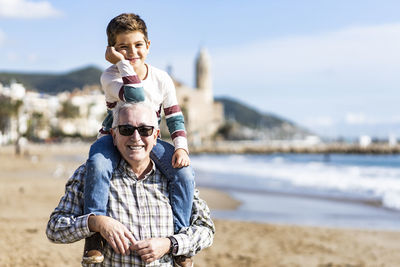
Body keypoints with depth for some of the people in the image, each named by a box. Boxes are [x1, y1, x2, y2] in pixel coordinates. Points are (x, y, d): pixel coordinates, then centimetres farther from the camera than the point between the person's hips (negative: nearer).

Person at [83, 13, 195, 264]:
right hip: (114, 137, -2)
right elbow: (136, 97, -33)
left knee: (185, 172, -23)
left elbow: (175, 117, 1)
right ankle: (94, 235, -31)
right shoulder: (110, 76, -15)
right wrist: (123, 63, -31)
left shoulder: (162, 79, -4)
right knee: (98, 164, -37)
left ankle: (179, 234, -9)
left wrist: (181, 147, -14)